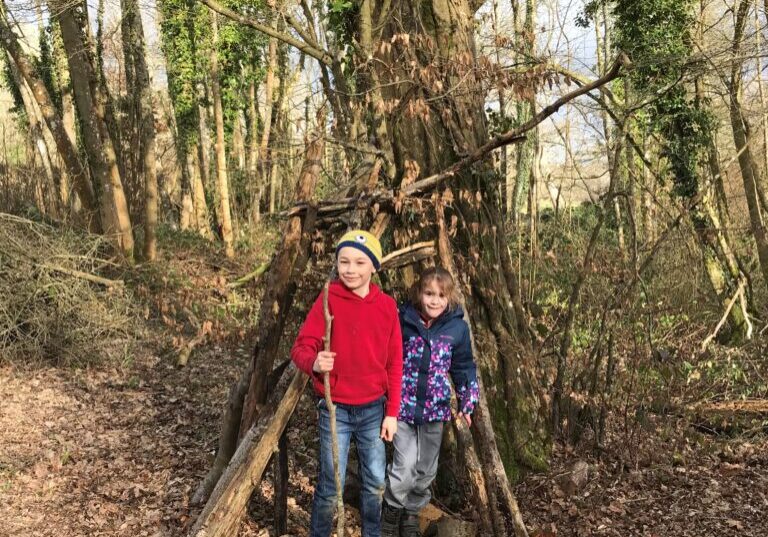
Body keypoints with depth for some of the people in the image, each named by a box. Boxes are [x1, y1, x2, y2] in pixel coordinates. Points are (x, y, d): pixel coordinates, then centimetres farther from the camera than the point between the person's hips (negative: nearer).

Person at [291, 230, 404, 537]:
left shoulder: (387, 306, -1)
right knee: (330, 485, 5)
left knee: (375, 482, 14)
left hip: (373, 409, 3)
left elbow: (394, 363, 3)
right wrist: (314, 363, -36)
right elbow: (301, 347, -13)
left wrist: (392, 412, 2)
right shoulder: (328, 300, -9)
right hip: (335, 409, -3)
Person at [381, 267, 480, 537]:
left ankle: (412, 513, 35)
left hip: (435, 408, 2)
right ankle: (392, 509, 17)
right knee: (405, 467, -9)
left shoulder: (457, 328, -5)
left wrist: (467, 403, -1)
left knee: (426, 469, 13)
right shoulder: (403, 321, -8)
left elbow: (464, 367, 6)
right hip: (402, 405, -2)